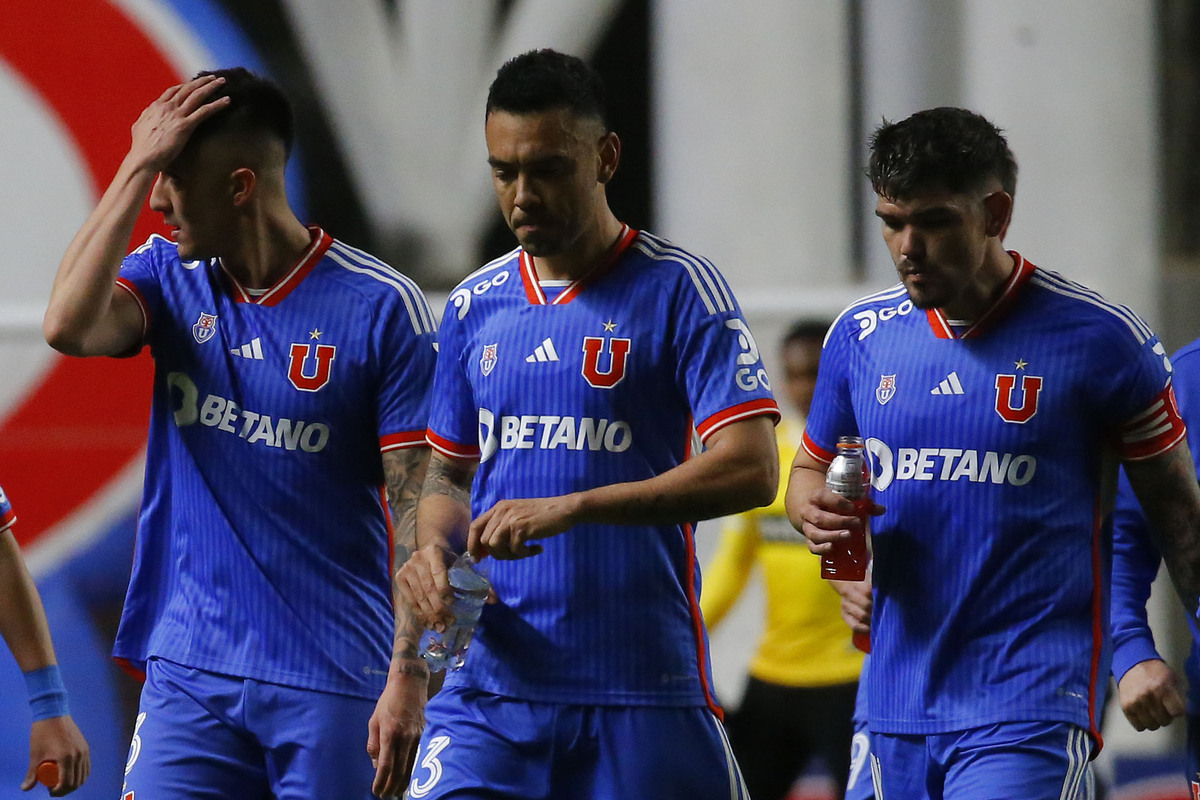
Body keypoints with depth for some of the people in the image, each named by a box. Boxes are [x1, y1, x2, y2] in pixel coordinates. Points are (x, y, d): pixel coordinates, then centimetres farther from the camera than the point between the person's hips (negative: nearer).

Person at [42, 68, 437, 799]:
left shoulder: (383, 307, -7)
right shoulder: (168, 277, 6)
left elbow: (419, 510, -8)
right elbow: (69, 327, -16)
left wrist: (407, 682, -14)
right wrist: (137, 165, -13)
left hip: (334, 684, -3)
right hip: (189, 674, 3)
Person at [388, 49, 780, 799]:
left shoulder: (679, 289, -4)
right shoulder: (475, 306, 12)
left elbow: (750, 470, -14)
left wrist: (569, 509, -22)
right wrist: (435, 549, -1)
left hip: (644, 694, -4)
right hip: (490, 684, 4)